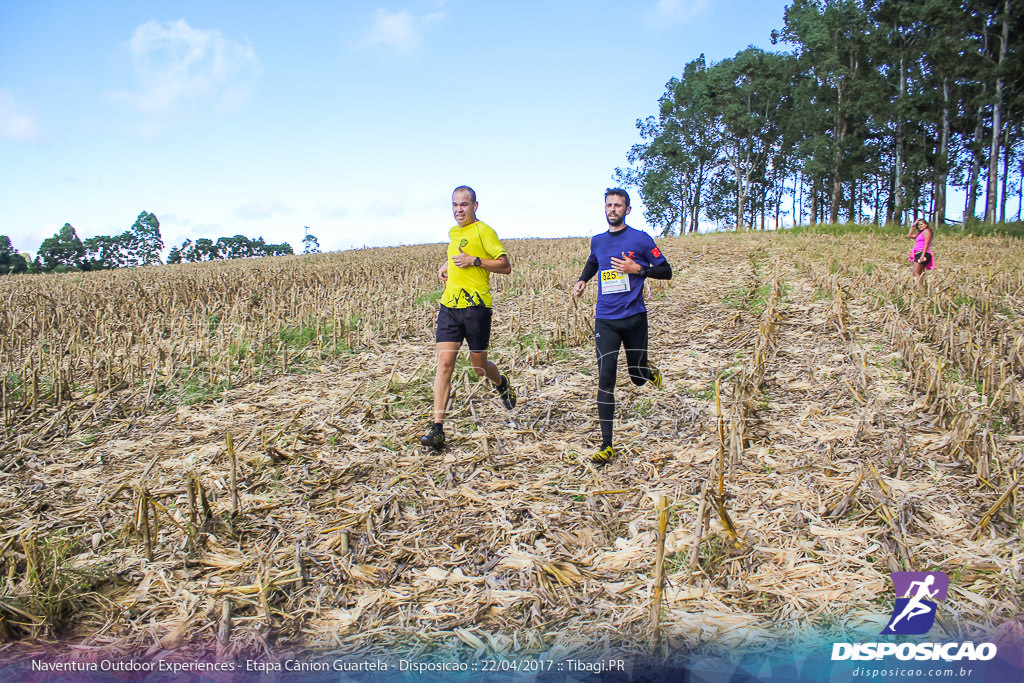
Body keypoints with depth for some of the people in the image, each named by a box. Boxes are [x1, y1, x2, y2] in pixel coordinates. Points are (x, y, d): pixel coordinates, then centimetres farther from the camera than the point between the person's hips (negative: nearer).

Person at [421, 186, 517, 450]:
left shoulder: (483, 231, -5)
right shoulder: (453, 232, 17)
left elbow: (505, 266, -8)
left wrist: (474, 260, -16)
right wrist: (446, 264, 18)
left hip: (476, 306, -5)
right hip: (449, 305, 5)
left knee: (479, 366, 8)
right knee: (444, 364, -7)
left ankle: (502, 383, 45)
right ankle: (437, 429, -8)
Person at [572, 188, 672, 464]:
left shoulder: (641, 239, -2)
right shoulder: (597, 241, 10)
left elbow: (666, 271, 1)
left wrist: (637, 269, -14)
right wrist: (582, 280, 13)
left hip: (634, 317, -2)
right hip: (605, 320, 2)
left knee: (638, 377, 8)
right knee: (605, 380, -8)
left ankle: (650, 371, 49)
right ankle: (607, 445, -4)